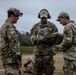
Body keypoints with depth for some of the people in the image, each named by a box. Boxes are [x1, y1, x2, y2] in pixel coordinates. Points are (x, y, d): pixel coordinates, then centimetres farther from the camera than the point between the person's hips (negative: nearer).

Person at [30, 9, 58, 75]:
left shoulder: (52, 26, 2)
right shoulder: (35, 26, 8)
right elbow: (32, 38, 1)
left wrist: (46, 39, -19)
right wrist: (38, 39, -20)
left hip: (48, 52, -2)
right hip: (38, 52, 2)